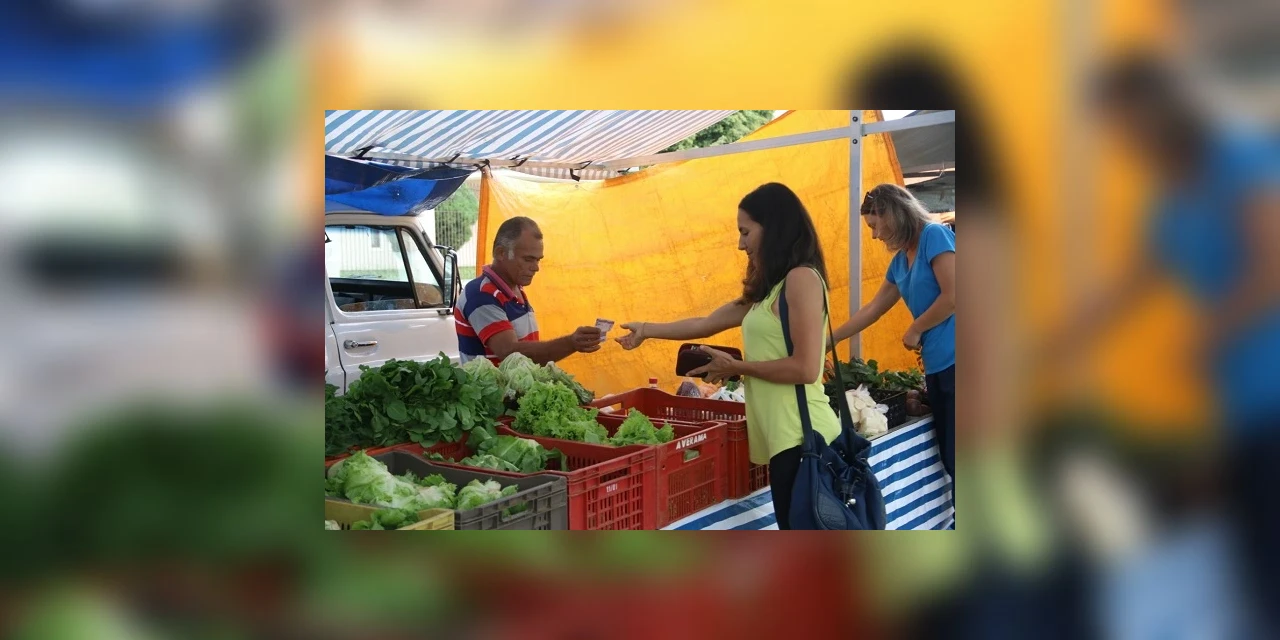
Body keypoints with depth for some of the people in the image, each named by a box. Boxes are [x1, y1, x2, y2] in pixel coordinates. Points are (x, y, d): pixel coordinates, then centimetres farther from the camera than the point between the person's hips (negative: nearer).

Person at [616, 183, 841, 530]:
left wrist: (735, 367, -6)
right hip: (784, 436, 9)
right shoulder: (769, 290, 19)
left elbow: (805, 368, -17)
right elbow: (706, 324, 29)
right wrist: (647, 330, 33)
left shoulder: (802, 277, -9)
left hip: (800, 436, -9)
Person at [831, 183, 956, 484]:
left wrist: (914, 330, -3)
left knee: (956, 457, -7)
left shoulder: (935, 235, -7)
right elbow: (873, 309, 27)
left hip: (952, 361, -8)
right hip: (937, 365, 8)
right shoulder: (900, 260, 18)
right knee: (949, 458, 8)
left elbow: (953, 296, -15)